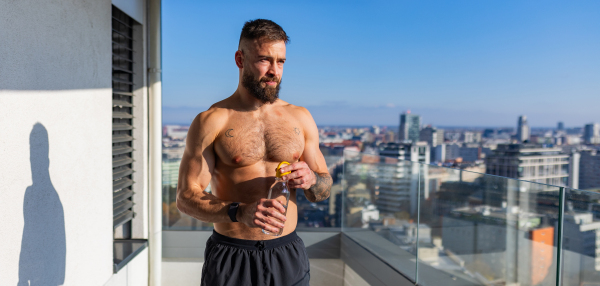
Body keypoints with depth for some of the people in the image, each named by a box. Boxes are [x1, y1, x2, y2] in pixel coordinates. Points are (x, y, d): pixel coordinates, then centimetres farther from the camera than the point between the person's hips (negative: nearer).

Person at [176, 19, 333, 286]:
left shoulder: (300, 118, 4)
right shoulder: (211, 121, -6)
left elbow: (325, 189, 10)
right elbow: (186, 197, -9)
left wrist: (311, 180, -14)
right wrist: (239, 212, -25)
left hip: (288, 256, 3)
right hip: (230, 259, -3)